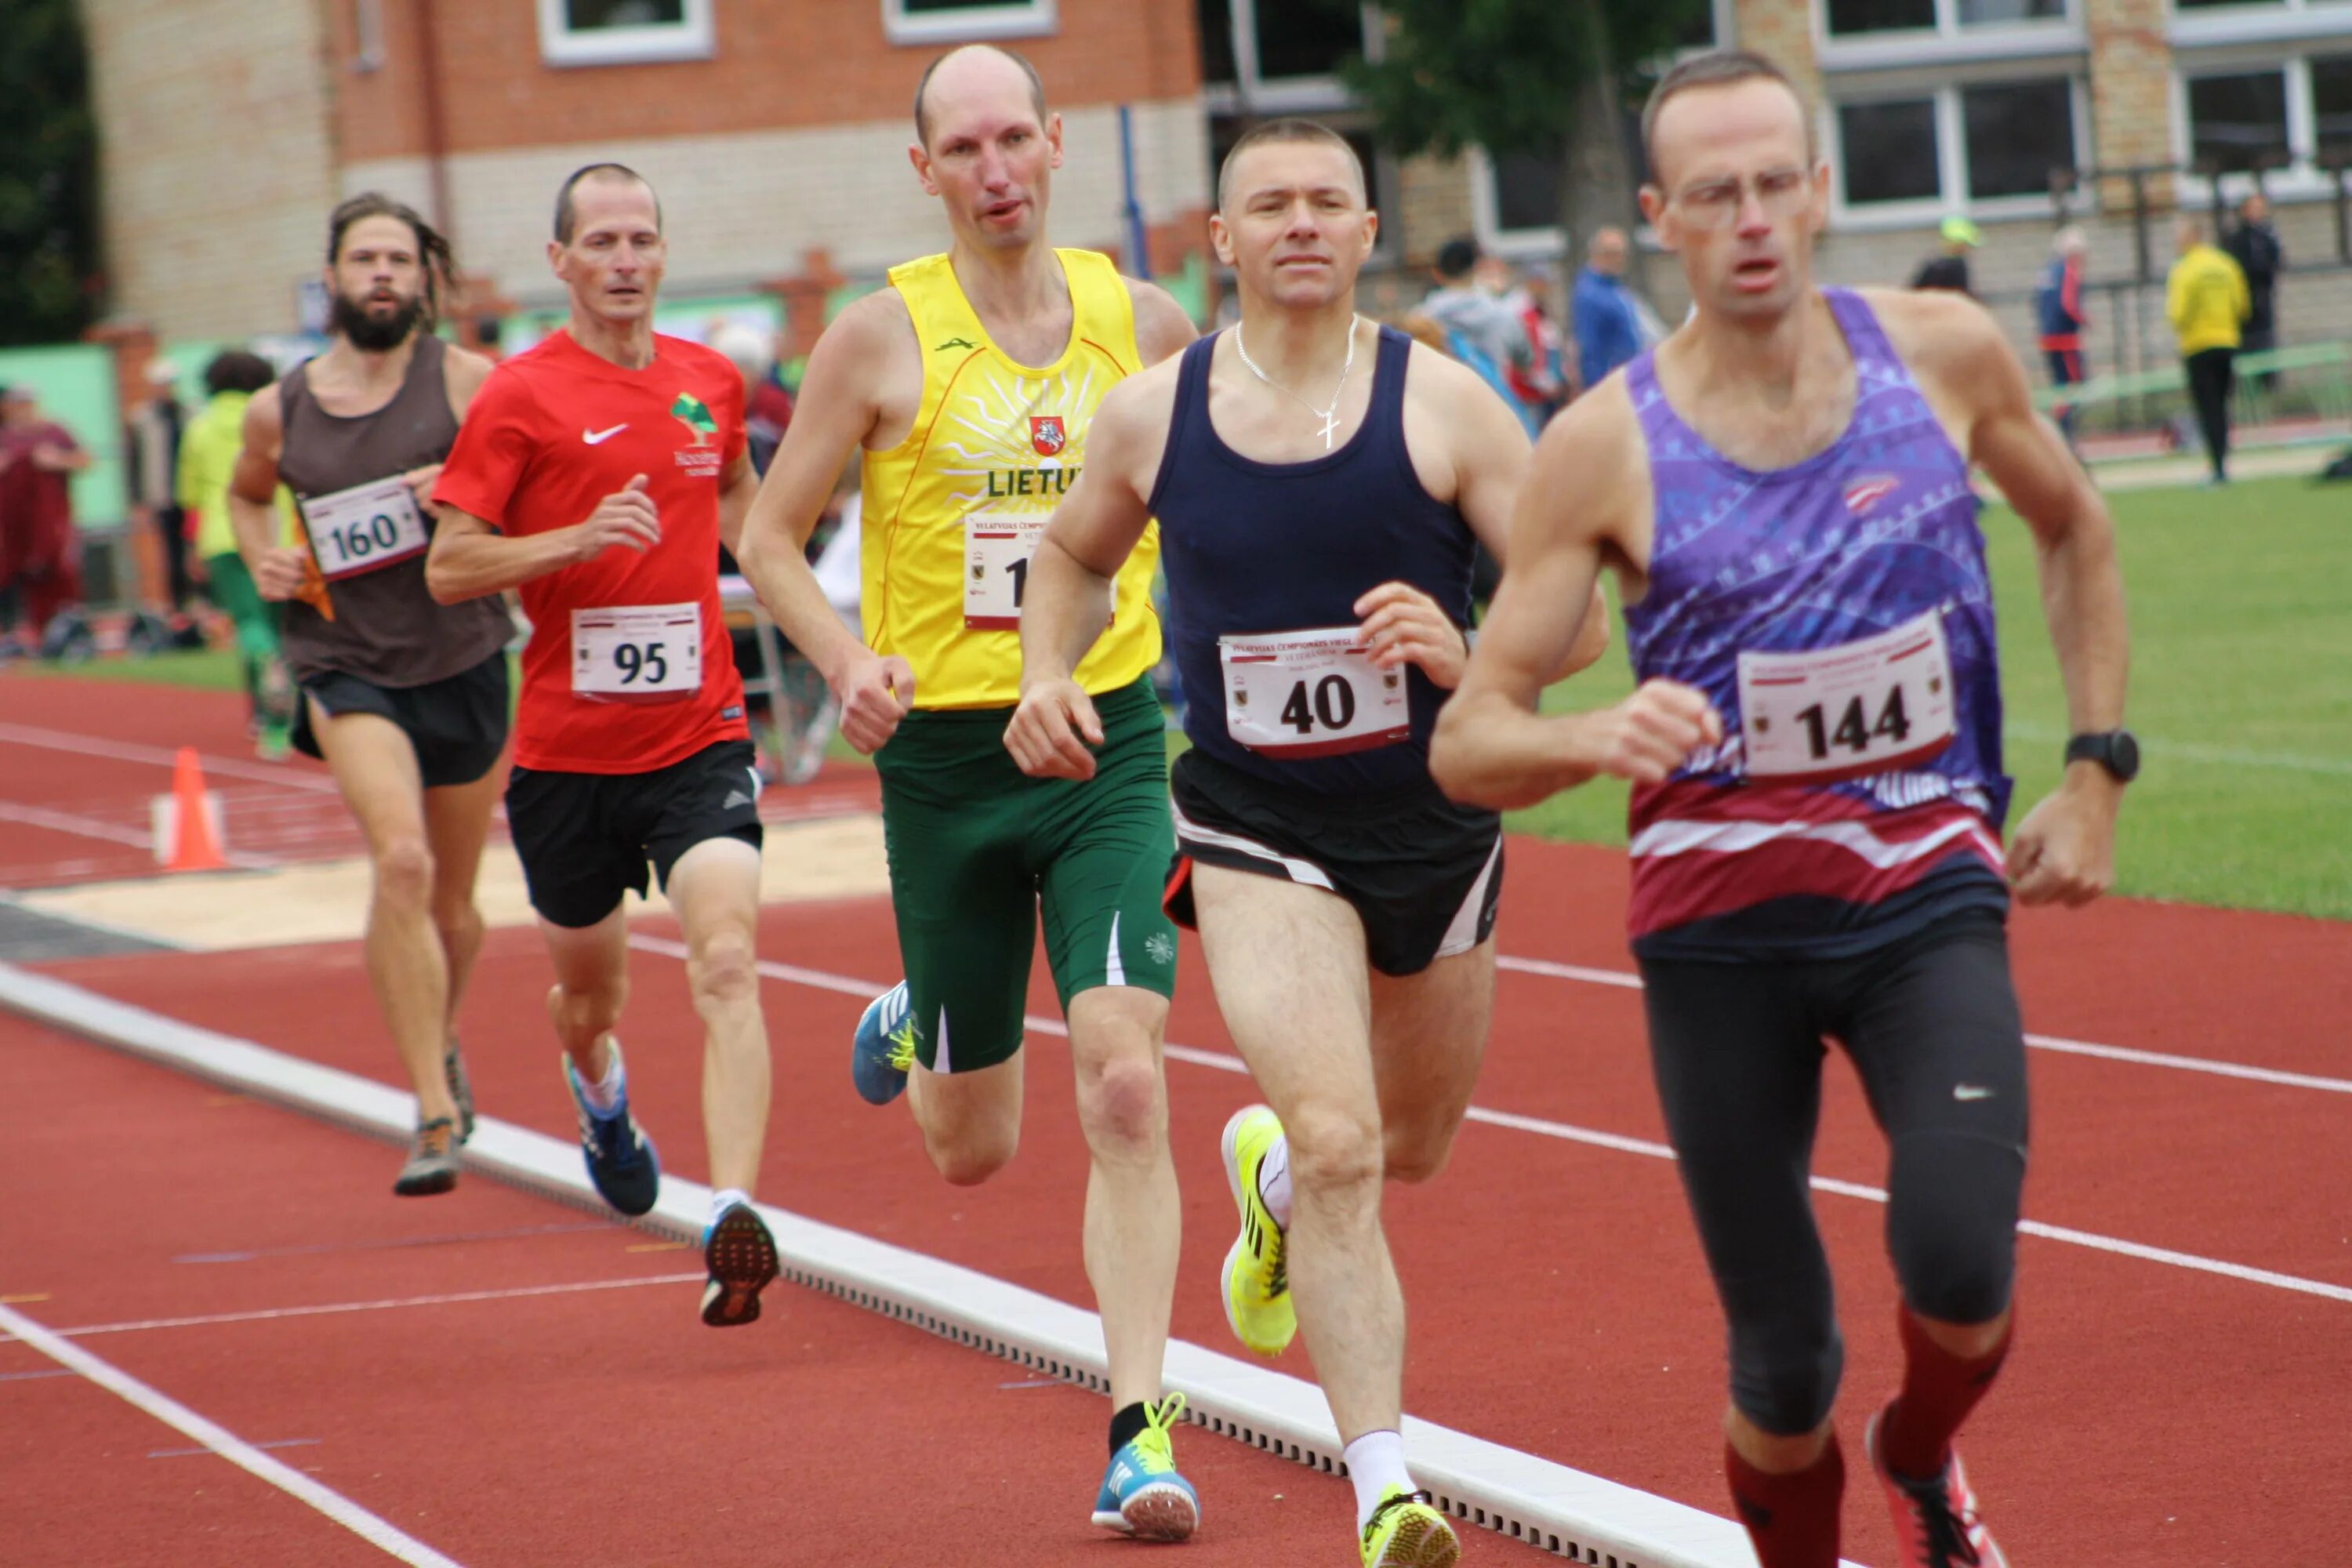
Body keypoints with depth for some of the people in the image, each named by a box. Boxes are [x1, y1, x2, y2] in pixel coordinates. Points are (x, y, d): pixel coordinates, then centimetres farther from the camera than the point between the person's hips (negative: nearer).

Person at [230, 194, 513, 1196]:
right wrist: (261, 560, 3)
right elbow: (247, 494, 24)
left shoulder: (466, 383, -3)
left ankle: (443, 1045, 49)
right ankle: (435, 1113, -22)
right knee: (401, 862, -24)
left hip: (463, 662, 1)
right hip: (346, 666, -1)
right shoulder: (280, 411, 3)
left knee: (450, 901, 15)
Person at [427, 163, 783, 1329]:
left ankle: (735, 1220, -28)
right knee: (588, 981, 17)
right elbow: (448, 568, -9)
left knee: (727, 960, -20)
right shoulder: (521, 396, -6)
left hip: (699, 737, 1)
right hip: (567, 745, -1)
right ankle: (600, 1095, 54)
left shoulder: (711, 381, 8)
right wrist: (578, 540, -21)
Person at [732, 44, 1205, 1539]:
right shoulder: (885, 337, -5)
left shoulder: (1143, 322, 2)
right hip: (946, 756, -1)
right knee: (975, 1149, 10)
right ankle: (911, 1031, 48)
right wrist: (850, 662, -15)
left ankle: (1142, 1429, -12)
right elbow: (771, 536, 2)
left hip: (1111, 743, 1)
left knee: (1126, 1086, -17)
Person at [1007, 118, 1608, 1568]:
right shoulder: (1152, 415, -2)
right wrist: (1046, 676, 0)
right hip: (1258, 831, -1)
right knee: (1341, 1148, -18)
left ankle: (1267, 1171, 57)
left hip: (1434, 815, 1)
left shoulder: (1443, 403, -9)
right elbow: (1075, 556, 19)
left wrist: (1461, 654, -29)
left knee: (1412, 1146, 20)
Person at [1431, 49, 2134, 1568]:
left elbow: (2073, 528, 19)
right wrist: (1599, 737, -29)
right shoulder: (1602, 448, -7)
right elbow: (1467, 742, -7)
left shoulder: (1944, 354, -1)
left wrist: (2096, 771, 11)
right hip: (1720, 922, -1)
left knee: (1958, 1264, -21)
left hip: (1928, 885, 1)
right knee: (1785, 1367, 1)